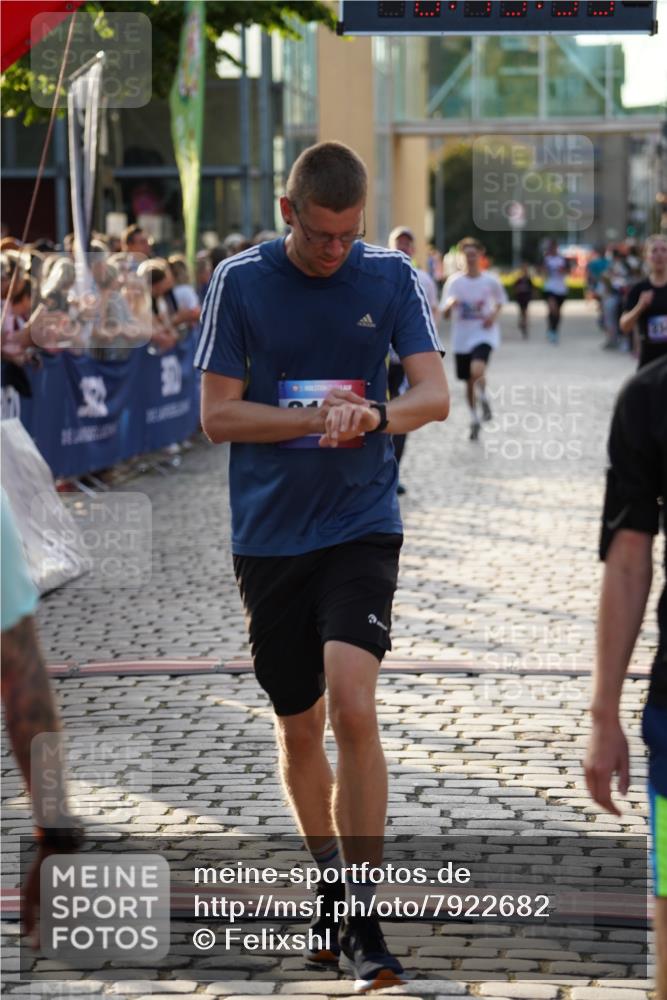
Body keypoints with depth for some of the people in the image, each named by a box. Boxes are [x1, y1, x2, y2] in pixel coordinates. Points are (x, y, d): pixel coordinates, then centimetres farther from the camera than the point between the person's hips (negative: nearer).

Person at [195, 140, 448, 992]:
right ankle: (331, 881, 33)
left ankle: (363, 921, -11)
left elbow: (435, 394, -6)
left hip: (360, 528, -1)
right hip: (268, 537, 1)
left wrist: (371, 416, -27)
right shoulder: (239, 281, -2)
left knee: (353, 707, -17)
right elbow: (217, 414, -4)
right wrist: (317, 416, -17)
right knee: (298, 726, 10)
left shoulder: (391, 277, 0)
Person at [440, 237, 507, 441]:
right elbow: (445, 315, -3)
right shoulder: (454, 282, -2)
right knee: (469, 382, 11)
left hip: (484, 334, -2)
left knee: (477, 370, -29)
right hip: (462, 338, 2)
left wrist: (494, 315, -4)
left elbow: (500, 301, 16)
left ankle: (483, 399, 1)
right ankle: (474, 420, 30)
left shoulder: (490, 281, -3)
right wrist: (450, 305, -25)